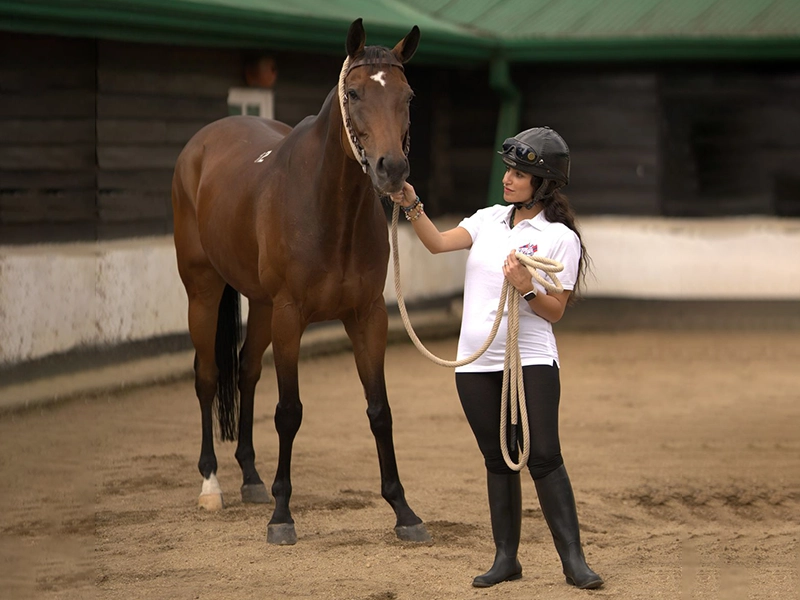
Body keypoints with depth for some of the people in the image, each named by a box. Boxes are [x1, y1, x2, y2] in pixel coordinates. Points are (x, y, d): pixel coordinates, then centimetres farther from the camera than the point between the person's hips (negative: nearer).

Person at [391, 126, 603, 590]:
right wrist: (412, 207, -19)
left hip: (531, 360, -5)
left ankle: (574, 560, -6)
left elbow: (555, 312, -7)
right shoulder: (489, 219, 9)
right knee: (498, 460, 10)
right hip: (477, 363, 5)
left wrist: (527, 289, -25)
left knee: (544, 457, -10)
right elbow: (439, 243, -4)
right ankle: (506, 558, 16)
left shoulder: (560, 238, -5)